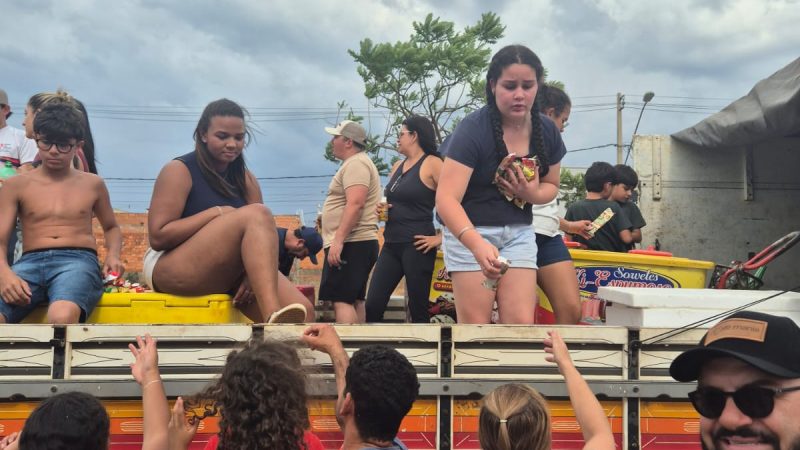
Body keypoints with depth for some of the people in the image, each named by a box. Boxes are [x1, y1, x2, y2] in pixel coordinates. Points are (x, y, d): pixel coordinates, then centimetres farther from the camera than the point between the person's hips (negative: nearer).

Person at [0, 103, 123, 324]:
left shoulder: (92, 184, 17)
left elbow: (111, 228, 33)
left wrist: (113, 255, 8)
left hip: (78, 261, -1)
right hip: (31, 262, 1)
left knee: (62, 316, -40)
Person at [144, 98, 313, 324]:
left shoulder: (246, 179, 14)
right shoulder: (179, 171, -3)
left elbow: (259, 238, 6)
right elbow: (158, 237, -13)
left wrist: (252, 274, -15)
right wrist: (217, 212, -15)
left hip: (228, 274, 6)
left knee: (303, 311, -19)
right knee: (258, 214, -28)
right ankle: (273, 319, -44)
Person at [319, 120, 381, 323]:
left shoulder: (355, 164, -10)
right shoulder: (358, 163, 23)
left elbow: (355, 204, -23)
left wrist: (338, 240, -27)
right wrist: (338, 240, 22)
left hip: (350, 244, -11)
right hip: (358, 243, 11)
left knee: (341, 299, -15)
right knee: (354, 300, 10)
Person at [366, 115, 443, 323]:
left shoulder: (432, 164, -8)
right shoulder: (398, 167, 16)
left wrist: (441, 238, -16)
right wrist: (382, 208, 7)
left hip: (416, 246, -8)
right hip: (391, 245, 8)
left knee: (418, 310, 0)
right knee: (373, 306, 2)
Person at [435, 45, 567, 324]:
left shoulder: (547, 132, -3)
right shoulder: (473, 129, -20)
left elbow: (551, 185, 15)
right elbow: (446, 199, -29)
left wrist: (532, 194, -11)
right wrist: (477, 244, -47)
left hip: (519, 232, 5)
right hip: (469, 231, -4)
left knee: (521, 324, -5)